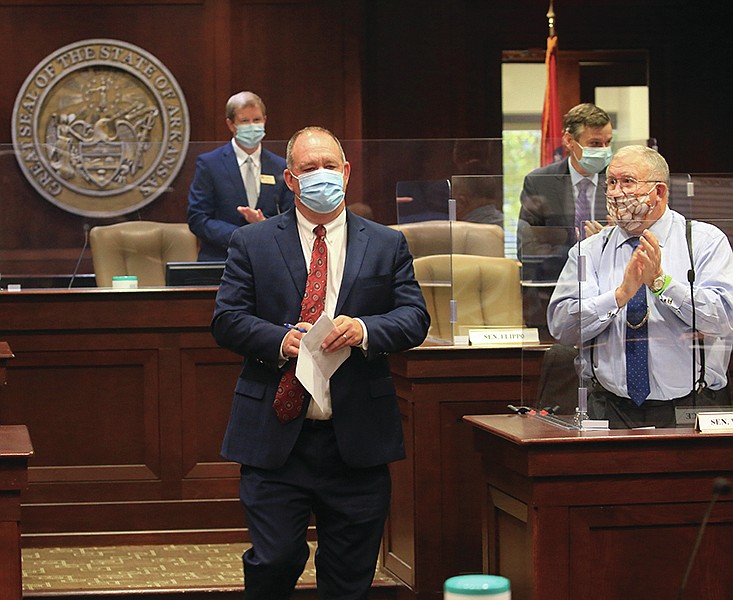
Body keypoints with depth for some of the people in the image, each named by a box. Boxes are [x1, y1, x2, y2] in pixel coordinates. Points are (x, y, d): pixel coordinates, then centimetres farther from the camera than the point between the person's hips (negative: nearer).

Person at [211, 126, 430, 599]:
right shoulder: (252, 244, 7)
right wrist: (280, 340, -18)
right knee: (273, 561, -6)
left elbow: (415, 318, 3)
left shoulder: (387, 245, 10)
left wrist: (364, 329, -17)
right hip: (275, 437, -1)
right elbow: (227, 320, 1)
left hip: (356, 439, 2)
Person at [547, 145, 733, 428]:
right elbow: (560, 326, -2)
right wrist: (621, 294, -15)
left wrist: (661, 282, -17)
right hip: (610, 411, 1)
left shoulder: (706, 241, 6)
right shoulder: (588, 251, 11)